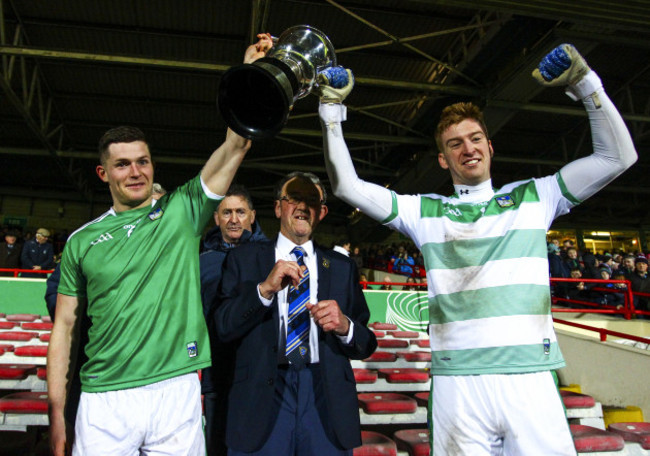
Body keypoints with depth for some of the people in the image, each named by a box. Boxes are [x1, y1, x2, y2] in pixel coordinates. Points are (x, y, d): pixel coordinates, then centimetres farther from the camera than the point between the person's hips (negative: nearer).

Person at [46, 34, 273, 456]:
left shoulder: (182, 210, 3)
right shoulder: (82, 241, 7)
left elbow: (236, 146, -6)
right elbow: (65, 326, 8)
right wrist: (57, 411, 5)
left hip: (177, 392, -1)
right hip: (102, 401, 1)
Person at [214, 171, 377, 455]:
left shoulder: (342, 267, 10)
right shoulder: (244, 259, 7)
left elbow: (366, 345, 8)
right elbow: (223, 327, -3)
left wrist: (345, 326, -14)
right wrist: (265, 288, -16)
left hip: (326, 395, 2)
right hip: (262, 395, -1)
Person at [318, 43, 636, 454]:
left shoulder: (533, 197, 12)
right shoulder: (424, 212, 9)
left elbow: (617, 156, 10)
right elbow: (347, 186, 5)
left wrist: (585, 84, 2)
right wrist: (332, 112, 2)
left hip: (531, 380, 1)